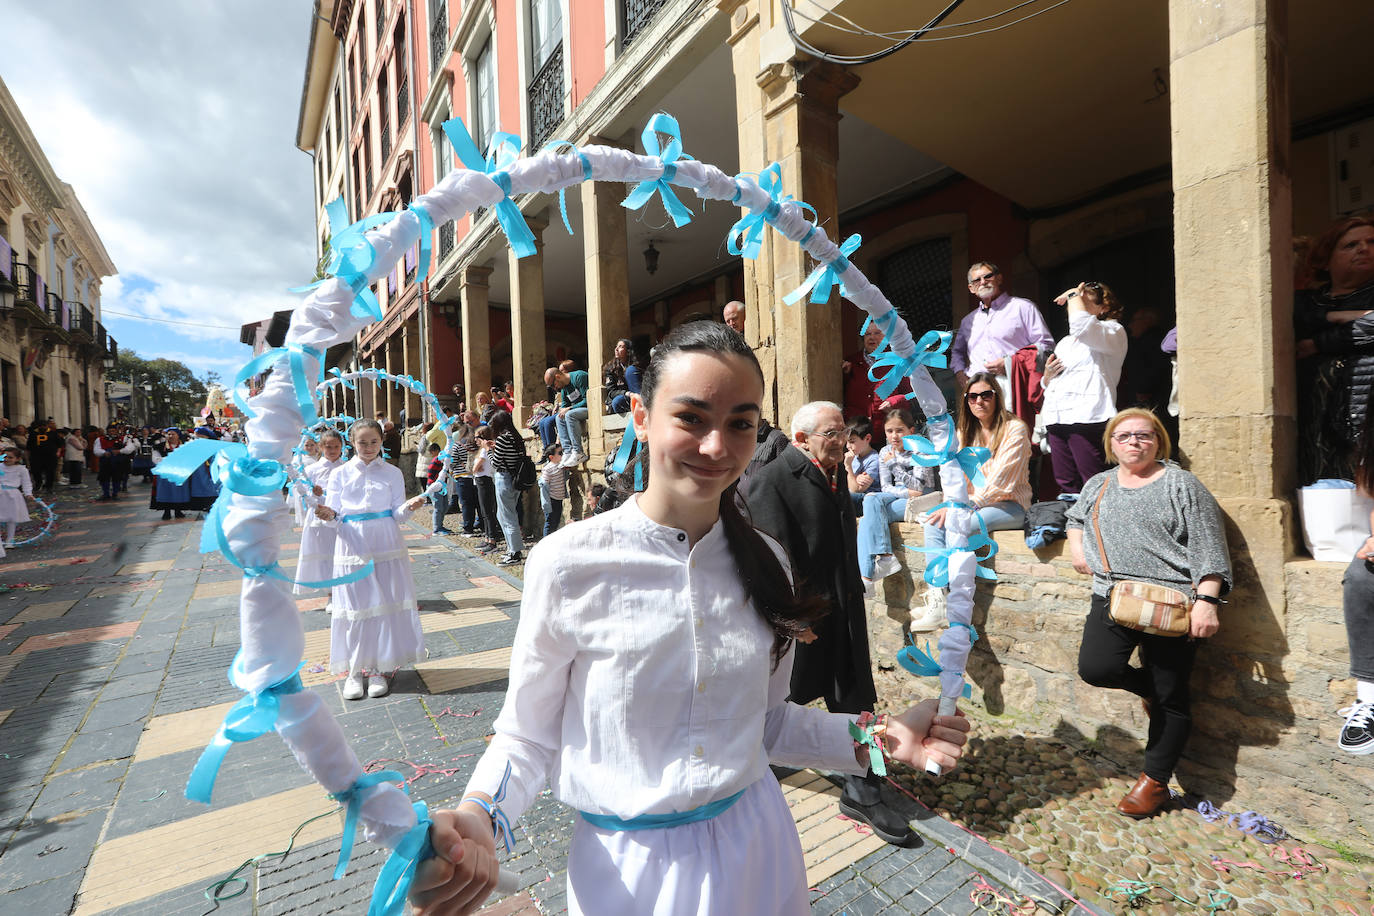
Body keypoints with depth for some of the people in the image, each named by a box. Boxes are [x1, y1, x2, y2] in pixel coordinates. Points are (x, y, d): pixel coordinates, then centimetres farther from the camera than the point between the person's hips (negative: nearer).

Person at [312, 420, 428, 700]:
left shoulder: (392, 473, 4)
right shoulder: (339, 474, 5)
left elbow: (397, 515, 2)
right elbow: (336, 517, 3)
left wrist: (408, 507, -19)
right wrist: (330, 516, -19)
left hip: (385, 547, 0)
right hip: (352, 548, 0)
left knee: (386, 603, 3)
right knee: (354, 606, 4)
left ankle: (380, 668, 18)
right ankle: (355, 670, 19)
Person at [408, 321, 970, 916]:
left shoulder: (763, 561, -8)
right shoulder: (568, 563, -21)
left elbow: (767, 721, 3)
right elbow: (529, 737, -10)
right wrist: (479, 813, -28)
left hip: (755, 845, 4)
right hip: (628, 866, -3)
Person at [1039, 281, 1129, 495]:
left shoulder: (1114, 332, 7)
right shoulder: (1066, 342, 29)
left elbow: (1081, 325, -17)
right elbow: (1049, 384, 32)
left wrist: (1074, 294, 0)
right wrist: (1048, 374, 8)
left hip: (1087, 418, -7)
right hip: (1057, 419, 7)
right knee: (1067, 488, 1)